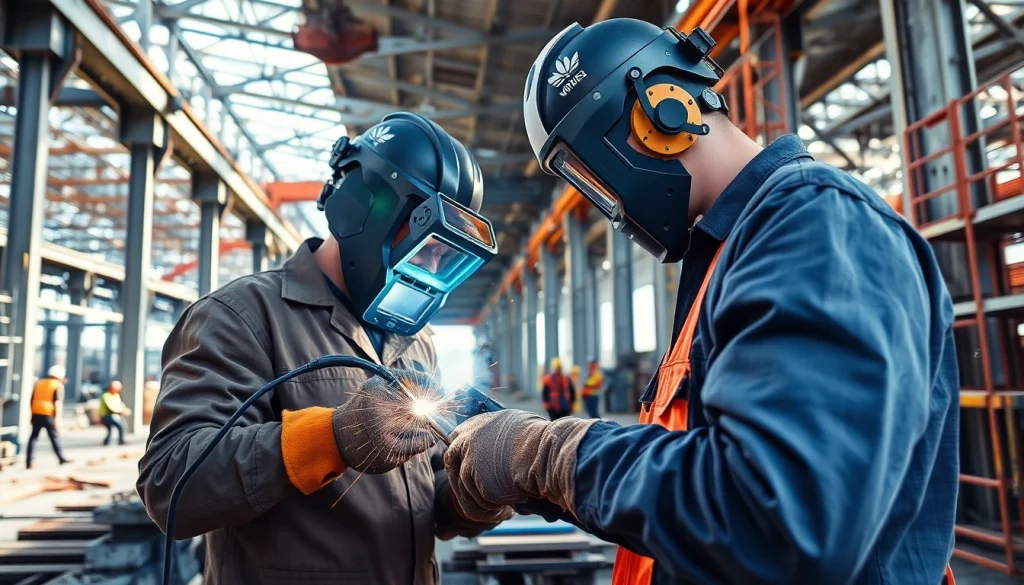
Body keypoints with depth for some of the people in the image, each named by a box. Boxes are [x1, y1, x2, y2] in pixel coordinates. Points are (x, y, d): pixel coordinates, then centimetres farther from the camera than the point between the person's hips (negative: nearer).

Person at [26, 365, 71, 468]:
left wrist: (32, 415, 21)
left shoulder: (39, 383, 16)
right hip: (48, 414, -4)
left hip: (36, 413, 5)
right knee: (54, 437, 5)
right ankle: (61, 458, 11)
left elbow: (32, 400, 15)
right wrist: (56, 418, -10)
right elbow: (57, 403, -10)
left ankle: (28, 462, 5)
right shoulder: (58, 385, -1)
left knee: (33, 437, 8)